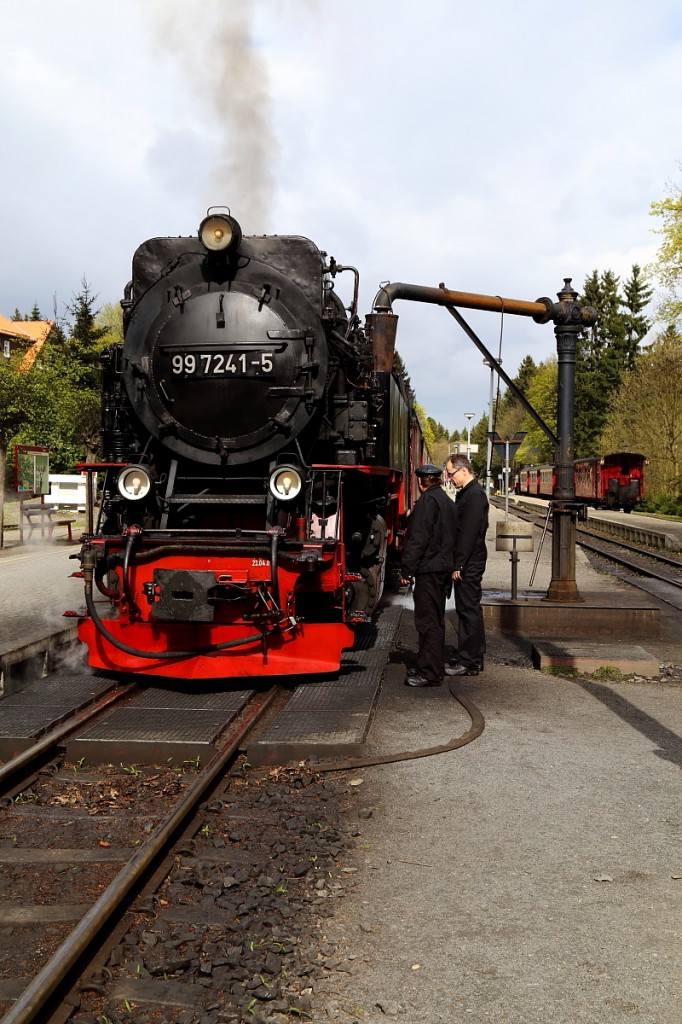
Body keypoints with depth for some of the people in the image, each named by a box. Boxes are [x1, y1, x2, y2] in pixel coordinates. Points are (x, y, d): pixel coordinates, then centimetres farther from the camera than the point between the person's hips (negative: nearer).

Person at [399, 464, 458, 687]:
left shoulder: (428, 501, -12)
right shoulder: (447, 501, 17)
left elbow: (418, 539, -17)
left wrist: (406, 570, -14)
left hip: (429, 568, -10)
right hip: (444, 568, 10)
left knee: (428, 621, -7)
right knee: (436, 619, 16)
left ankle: (429, 673, -6)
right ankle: (435, 666, 23)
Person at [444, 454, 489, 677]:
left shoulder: (474, 495, -16)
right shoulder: (466, 493, 16)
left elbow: (469, 533, -20)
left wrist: (458, 565, -19)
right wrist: (457, 563, 16)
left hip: (469, 564, -10)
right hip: (467, 563, 10)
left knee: (469, 610, -5)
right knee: (469, 610, 14)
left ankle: (468, 662, 0)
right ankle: (474, 658, 22)